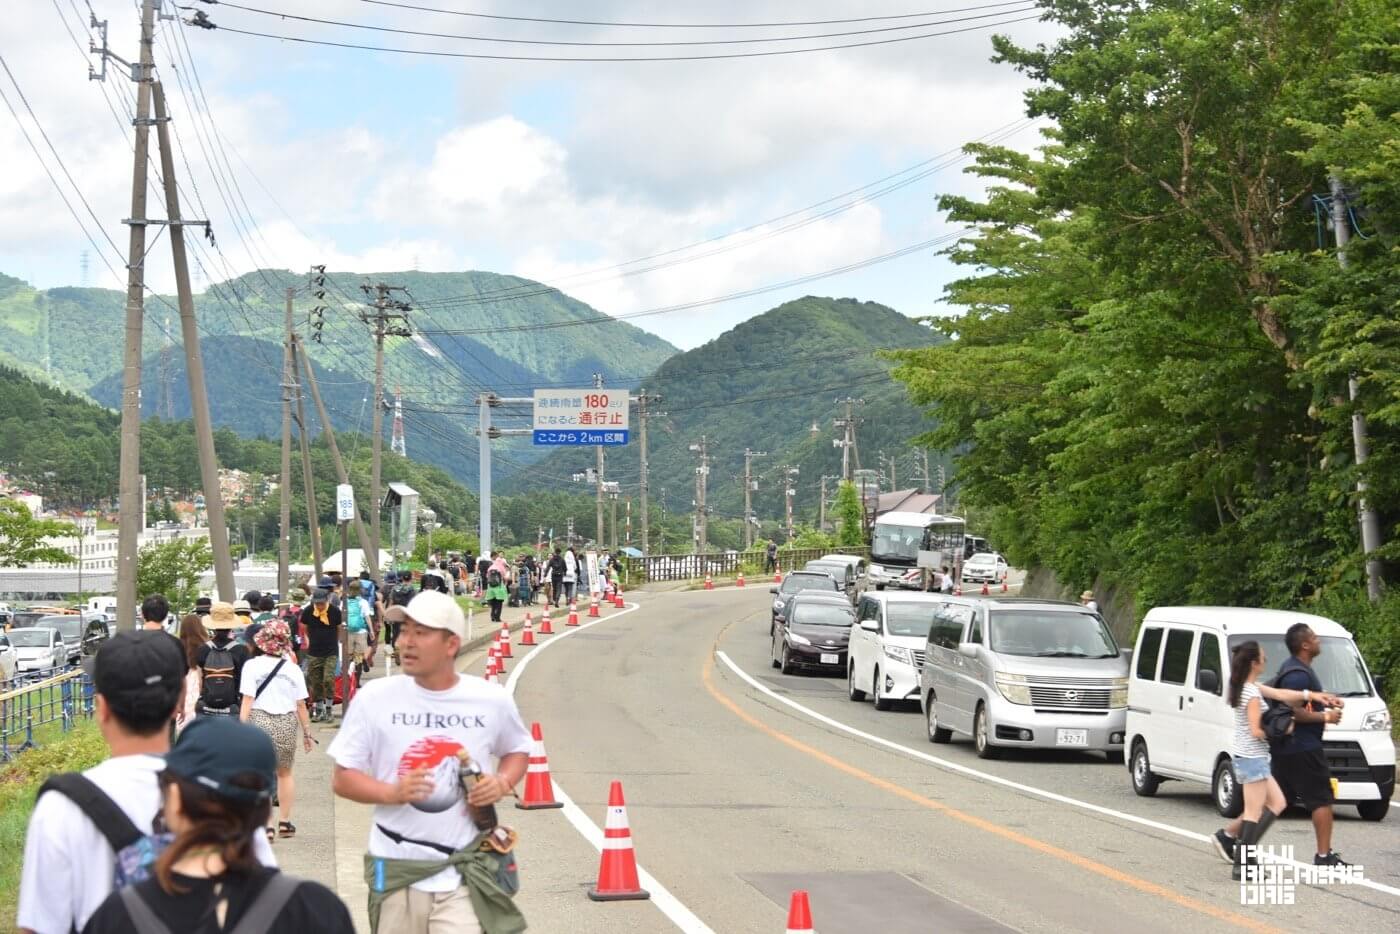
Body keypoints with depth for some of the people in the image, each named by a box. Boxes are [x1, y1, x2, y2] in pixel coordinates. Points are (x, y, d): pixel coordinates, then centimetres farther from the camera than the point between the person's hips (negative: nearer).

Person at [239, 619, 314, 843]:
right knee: (284, 774, 19)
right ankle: (285, 822, 26)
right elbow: (301, 705, 2)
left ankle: (267, 825, -7)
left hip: (260, 720, -2)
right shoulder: (293, 669, 0)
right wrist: (307, 732, 11)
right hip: (287, 722, 2)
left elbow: (247, 700, -11)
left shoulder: (252, 666, -6)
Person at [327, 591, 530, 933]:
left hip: (465, 879, -1)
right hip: (396, 875, 1)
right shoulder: (375, 698, -3)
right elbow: (342, 778, 1)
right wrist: (391, 792, -18)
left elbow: (517, 749, 20)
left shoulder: (492, 700, 1)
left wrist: (503, 782, -3)